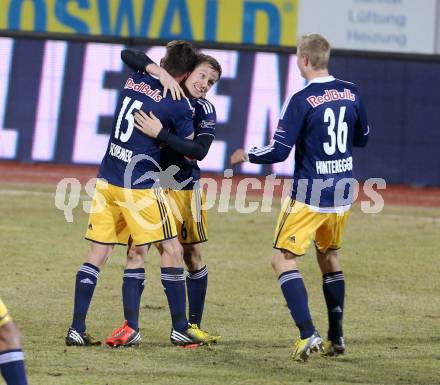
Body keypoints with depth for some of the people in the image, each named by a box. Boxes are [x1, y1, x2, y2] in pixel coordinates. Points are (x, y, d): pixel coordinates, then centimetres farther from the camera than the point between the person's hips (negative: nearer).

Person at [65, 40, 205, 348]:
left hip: (107, 180, 6)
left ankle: (77, 329, 4)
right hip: (140, 185, -6)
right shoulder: (179, 105, -10)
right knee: (172, 250, 6)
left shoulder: (136, 80, 5)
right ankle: (180, 329, 10)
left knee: (98, 252, 8)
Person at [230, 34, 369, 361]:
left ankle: (309, 335, -14)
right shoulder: (350, 92, 3)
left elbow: (279, 152, -15)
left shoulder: (302, 100, -15)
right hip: (343, 192, 7)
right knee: (329, 255, 22)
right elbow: (362, 137, 17)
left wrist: (246, 155, 2)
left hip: (310, 195, -7)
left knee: (283, 259, -1)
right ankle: (336, 337, 22)